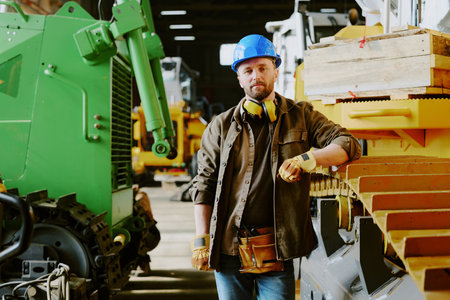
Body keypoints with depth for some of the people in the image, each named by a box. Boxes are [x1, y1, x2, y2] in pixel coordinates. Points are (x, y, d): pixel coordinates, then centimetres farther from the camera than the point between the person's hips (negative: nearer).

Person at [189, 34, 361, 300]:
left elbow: (349, 145, 1)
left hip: (277, 251, -1)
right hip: (229, 250, 1)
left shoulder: (301, 116, 8)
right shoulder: (222, 127, 9)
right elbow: (204, 186, 9)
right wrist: (202, 240, 3)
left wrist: (307, 159, -17)